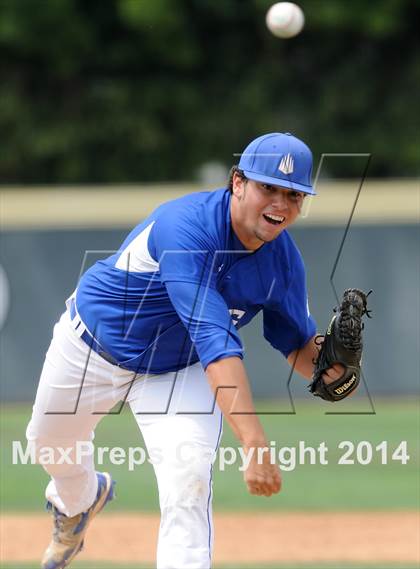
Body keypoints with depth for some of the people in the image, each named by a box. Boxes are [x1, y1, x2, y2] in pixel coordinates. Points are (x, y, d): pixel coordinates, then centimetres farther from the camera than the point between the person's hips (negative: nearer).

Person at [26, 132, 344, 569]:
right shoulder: (186, 226, -40)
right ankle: (79, 500, 61)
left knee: (188, 482, -22)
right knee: (50, 439, 24)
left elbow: (298, 347, -5)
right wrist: (254, 445, -56)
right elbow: (214, 343, -48)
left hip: (179, 372, 2)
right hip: (94, 346, -2)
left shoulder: (284, 263, -20)